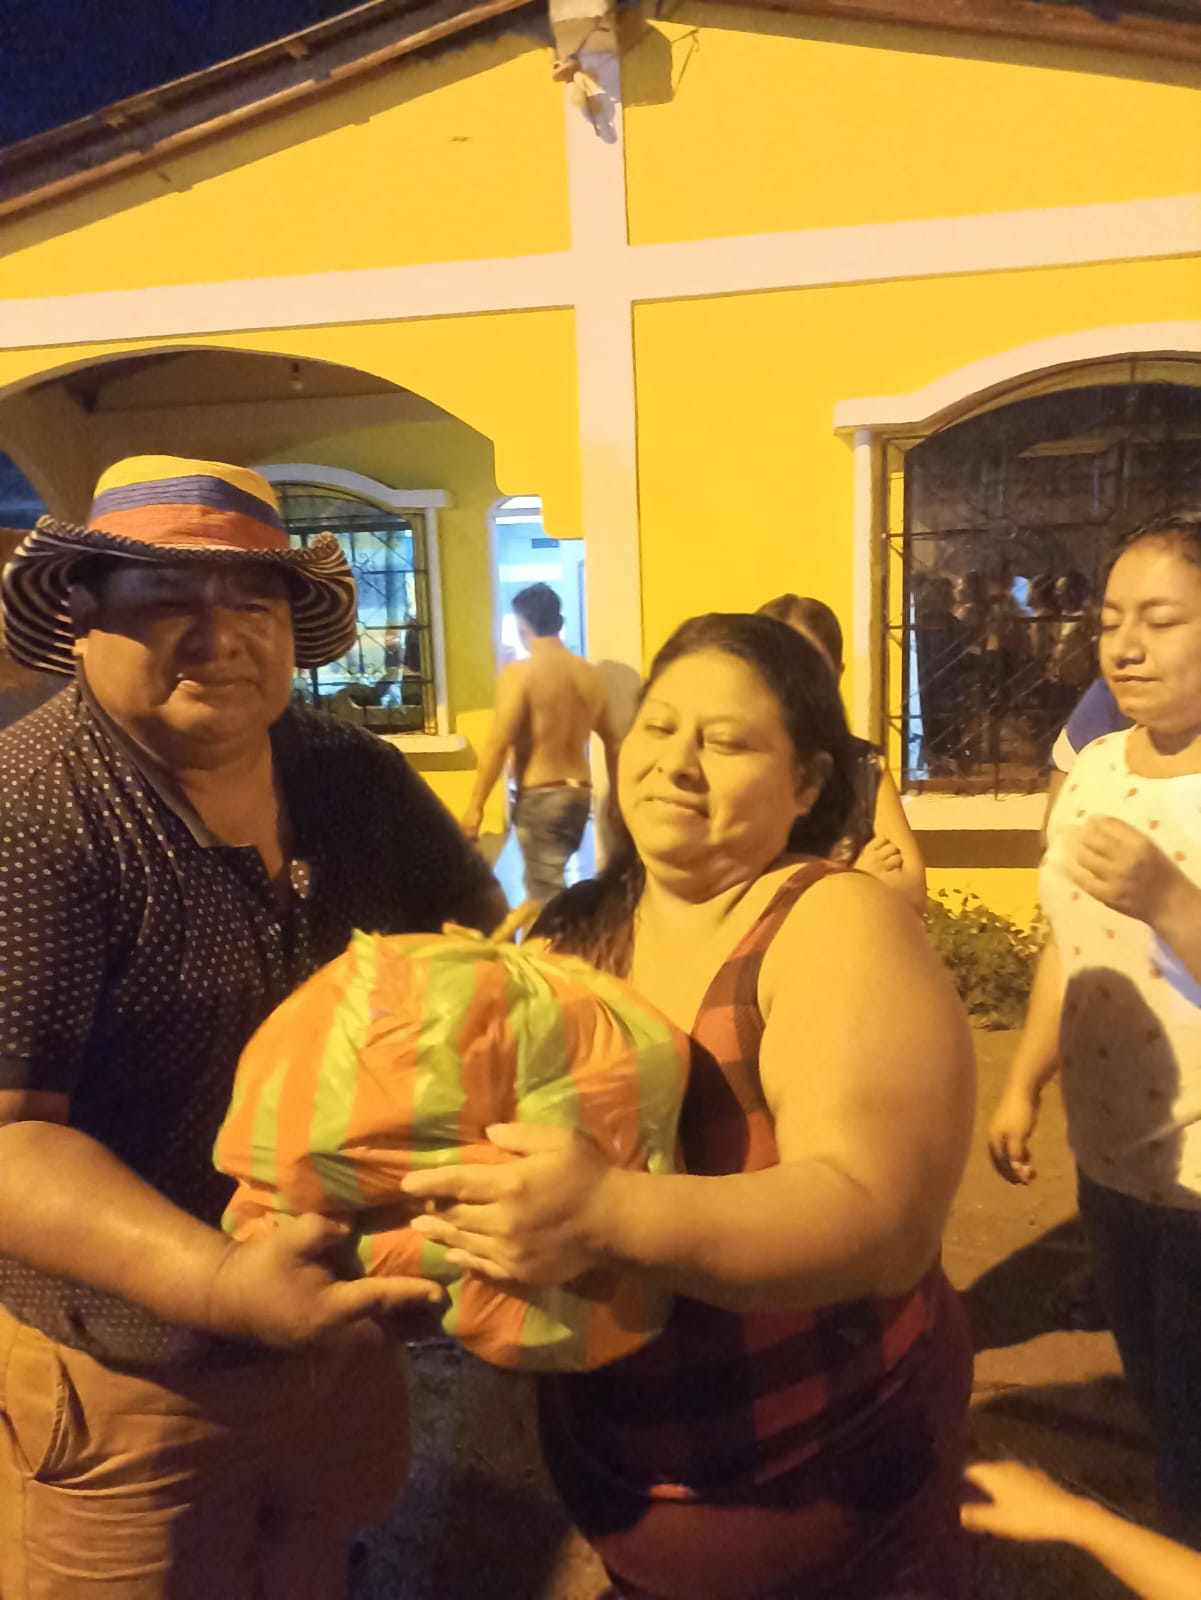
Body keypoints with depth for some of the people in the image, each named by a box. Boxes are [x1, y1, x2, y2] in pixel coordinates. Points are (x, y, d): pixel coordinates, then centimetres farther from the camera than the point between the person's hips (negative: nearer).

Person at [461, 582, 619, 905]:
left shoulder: (519, 673, -13)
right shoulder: (590, 675, 5)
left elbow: (498, 745, -17)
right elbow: (612, 742, 12)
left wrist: (476, 806, -11)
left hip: (539, 796, -6)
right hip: (580, 794, 6)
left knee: (546, 893, 1)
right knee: (546, 881, 22)